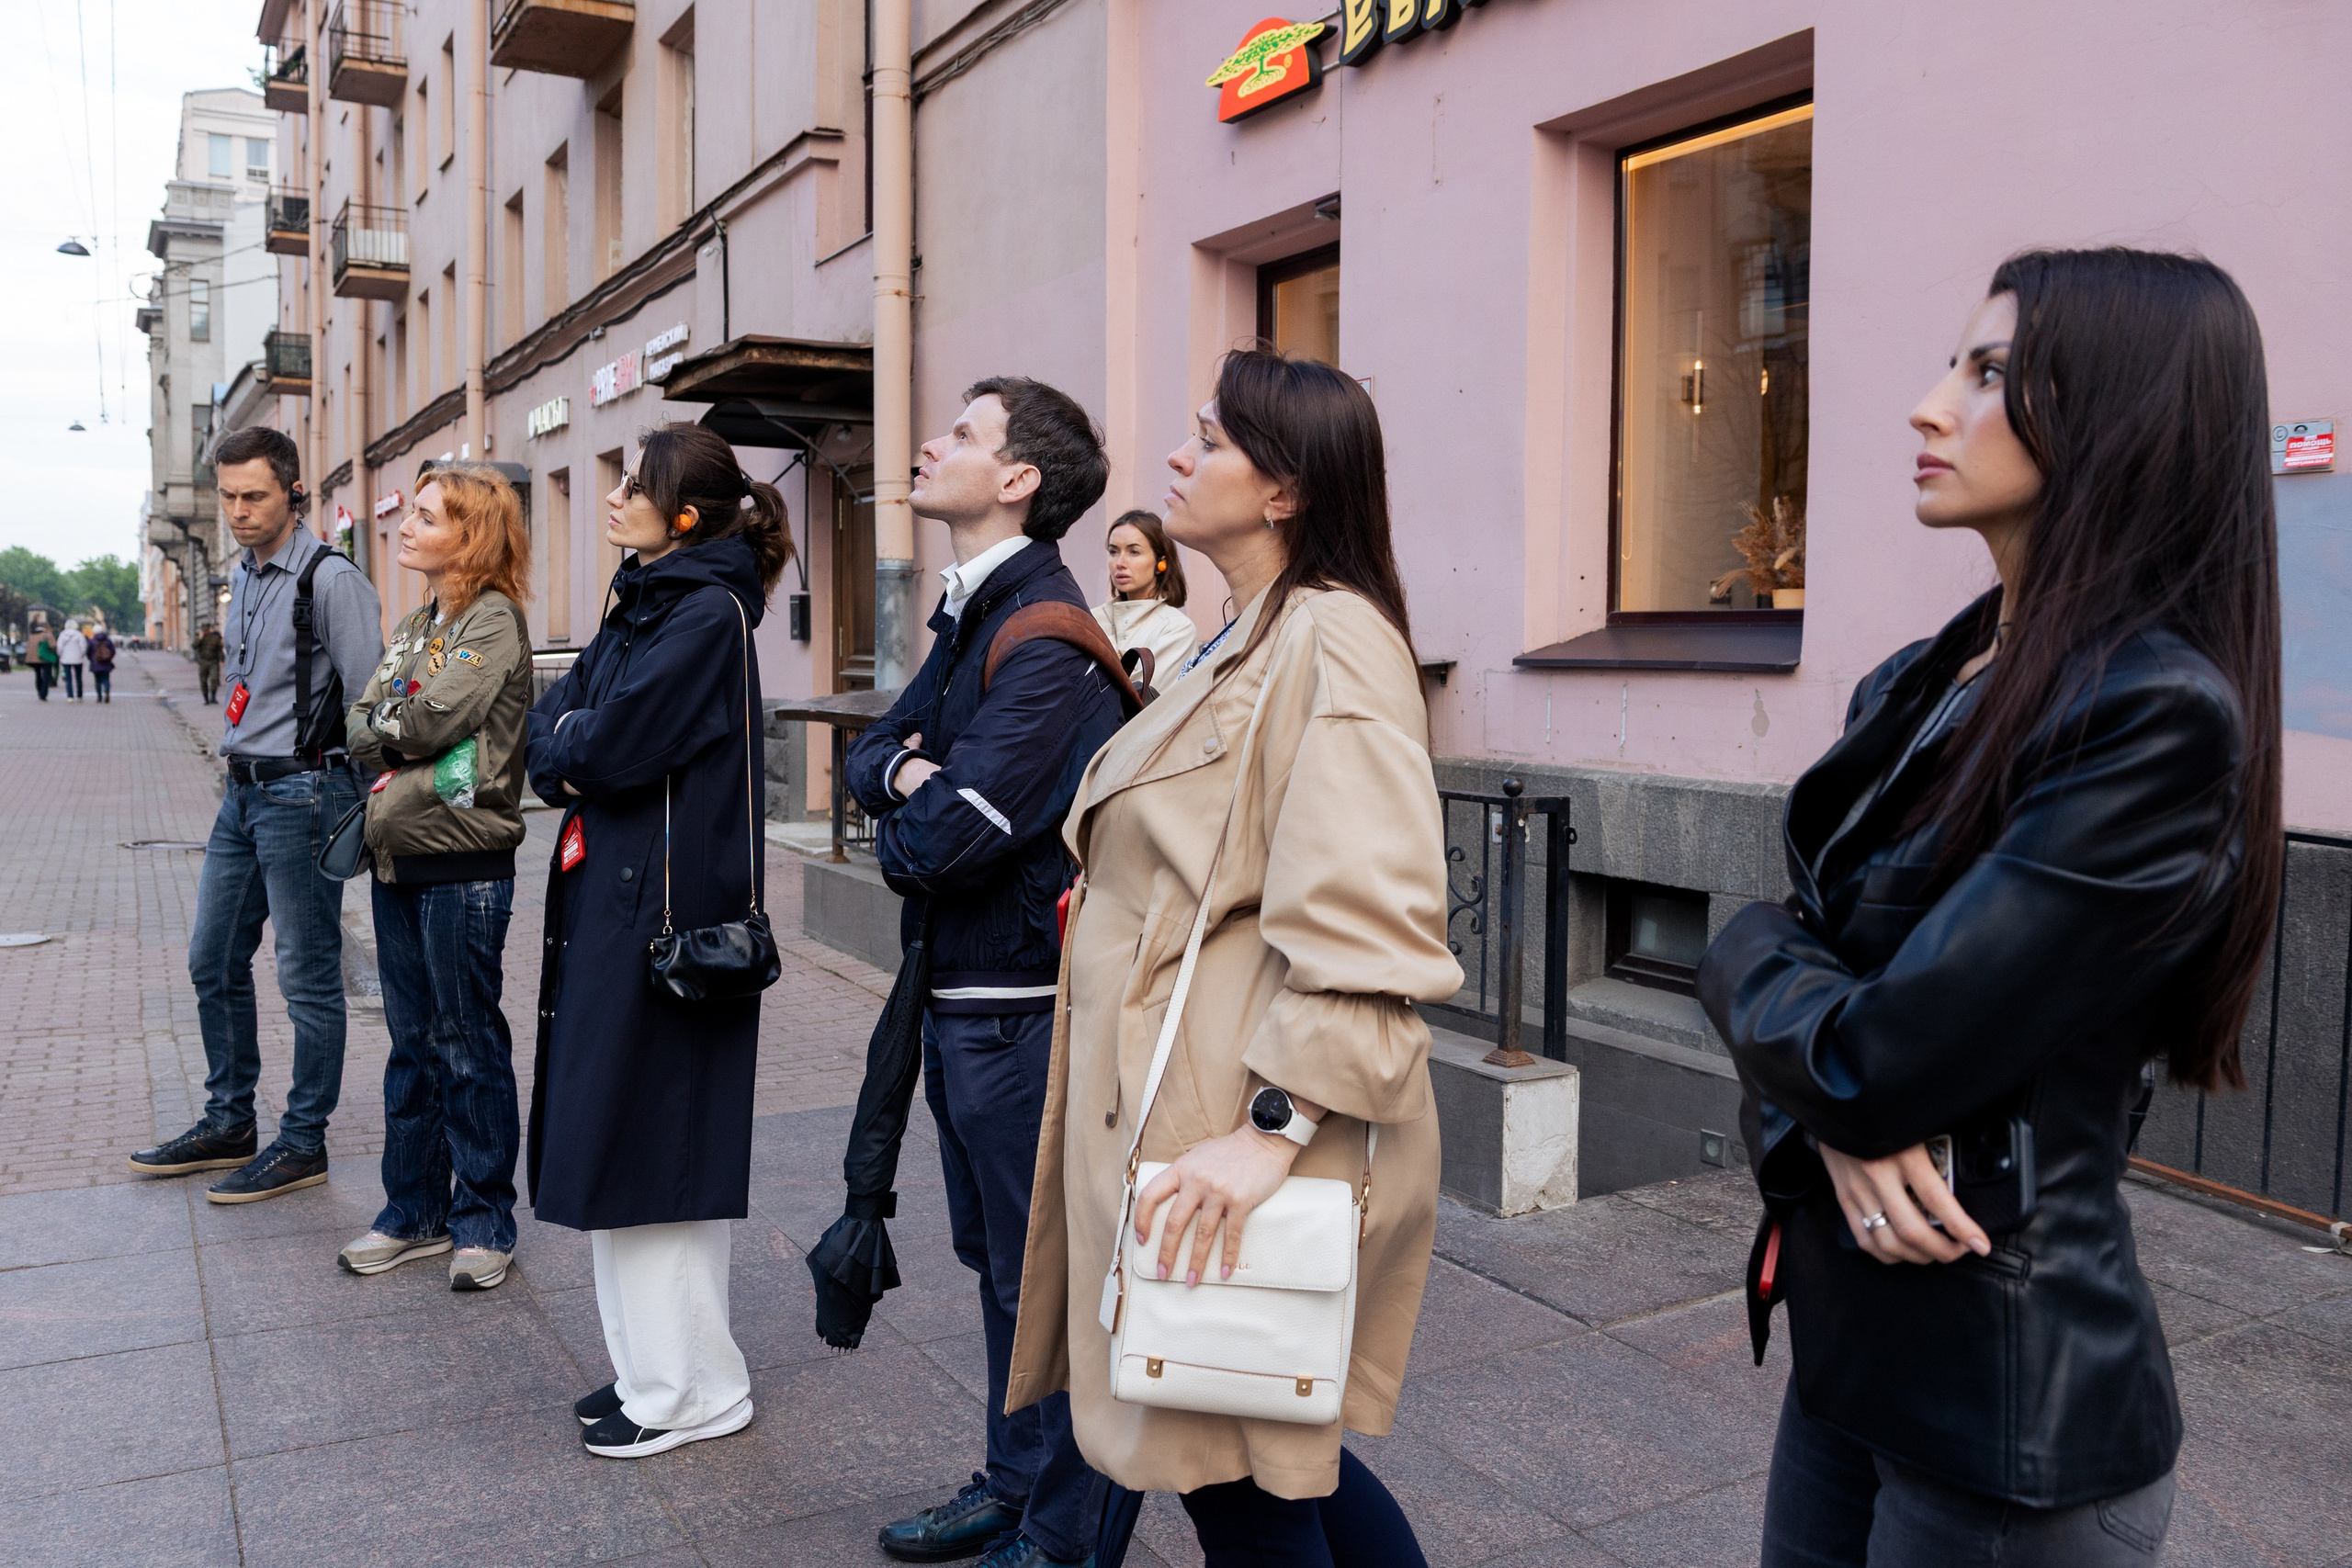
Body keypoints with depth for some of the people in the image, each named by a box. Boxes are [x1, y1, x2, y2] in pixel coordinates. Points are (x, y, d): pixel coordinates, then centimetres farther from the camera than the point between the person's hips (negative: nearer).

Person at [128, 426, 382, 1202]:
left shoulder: (331, 580, -14)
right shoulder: (242, 577, 14)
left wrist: (362, 812, -16)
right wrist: (238, 769, 20)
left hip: (302, 794, -9)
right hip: (242, 790, 9)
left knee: (308, 977, 0)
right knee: (213, 962, 16)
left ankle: (302, 1144, 12)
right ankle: (228, 1123, 31)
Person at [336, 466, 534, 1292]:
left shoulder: (495, 620, -8)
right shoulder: (415, 625, 16)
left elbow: (438, 716, -18)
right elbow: (359, 728, 11)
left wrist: (380, 722, -1)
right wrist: (398, 733, -9)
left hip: (463, 859, -8)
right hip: (398, 854, 8)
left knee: (469, 1043, 1)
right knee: (411, 1042, 14)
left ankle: (483, 1221, 13)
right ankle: (414, 1212, 26)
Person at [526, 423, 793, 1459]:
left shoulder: (708, 614, -14)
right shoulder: (644, 603, 15)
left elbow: (607, 749, -21)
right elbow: (556, 715, 12)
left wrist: (566, 743, -1)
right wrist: (574, 745, -9)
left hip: (666, 906, -9)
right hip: (611, 895, 9)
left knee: (652, 1141, -1)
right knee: (619, 1136, 15)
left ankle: (694, 1389, 15)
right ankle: (654, 1364, 29)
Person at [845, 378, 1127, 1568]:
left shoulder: (1046, 636, -20)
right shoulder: (970, 614, 12)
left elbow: (949, 837, -25)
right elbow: (871, 755, 14)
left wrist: (900, 831, -3)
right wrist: (905, 773, -8)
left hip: (1020, 1004, -10)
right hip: (960, 991, 10)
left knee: (1043, 1272, 5)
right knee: (996, 1258, 21)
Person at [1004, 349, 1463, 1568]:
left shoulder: (1332, 641, -17)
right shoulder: (1248, 641, 15)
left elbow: (1367, 929, -26)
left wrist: (1274, 1127, -26)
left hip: (1237, 1155, -10)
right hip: (1173, 1117, 10)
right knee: (1269, 1455, 20)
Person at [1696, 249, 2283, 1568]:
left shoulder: (2160, 718, -20)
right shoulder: (1915, 687, 5)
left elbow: (1883, 1056, -26)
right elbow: (1757, 947, 2)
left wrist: (1761, 970, -7)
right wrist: (1833, 1114, -16)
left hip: (2013, 1411, -7)